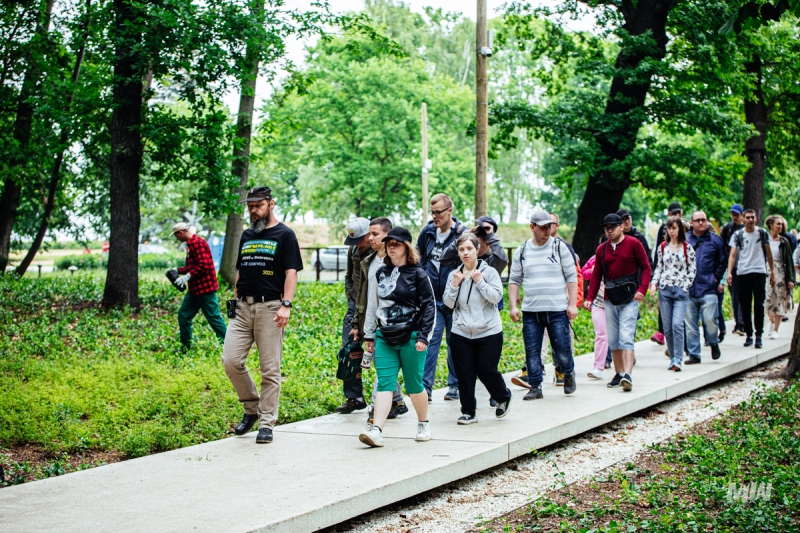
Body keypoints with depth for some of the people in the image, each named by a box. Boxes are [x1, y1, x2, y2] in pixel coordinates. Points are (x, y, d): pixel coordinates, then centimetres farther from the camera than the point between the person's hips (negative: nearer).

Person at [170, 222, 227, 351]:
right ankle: (186, 346, 18)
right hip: (195, 289, 11)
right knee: (183, 315, 11)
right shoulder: (191, 244, 17)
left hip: (205, 288, -11)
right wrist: (178, 270, 14)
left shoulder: (198, 243, -16)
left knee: (213, 317, -7)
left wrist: (188, 276, -23)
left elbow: (204, 265, -24)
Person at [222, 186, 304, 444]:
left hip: (269, 307, -5)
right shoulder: (246, 235, 19)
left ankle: (266, 423, 3)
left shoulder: (284, 235, 1)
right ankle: (251, 408, 15)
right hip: (242, 307, 6)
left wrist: (286, 305, -17)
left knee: (270, 369, -3)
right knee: (231, 360, -5)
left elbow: (291, 272, -7)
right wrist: (234, 299, 17)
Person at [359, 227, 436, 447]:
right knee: (384, 383, -5)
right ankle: (376, 430, -15)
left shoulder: (417, 274, -3)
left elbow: (429, 307, -4)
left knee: (414, 384, 5)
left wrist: (424, 337, -12)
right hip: (384, 338, 4)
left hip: (410, 338, -4)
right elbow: (372, 306, 17)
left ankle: (424, 425, 25)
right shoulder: (380, 274, 11)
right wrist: (369, 335, 16)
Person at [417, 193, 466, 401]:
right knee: (430, 340, -4)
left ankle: (455, 385, 19)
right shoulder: (427, 232, 5)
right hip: (432, 298, 3)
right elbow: (419, 257, 21)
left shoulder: (462, 233, -10)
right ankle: (425, 386, -6)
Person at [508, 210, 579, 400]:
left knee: (562, 348, -1)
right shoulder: (522, 251, 8)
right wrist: (513, 306, 2)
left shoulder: (559, 248, 3)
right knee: (532, 351, 1)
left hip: (557, 310, -2)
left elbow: (572, 277, 3)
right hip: (530, 311, 2)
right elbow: (514, 280, 12)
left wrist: (573, 304, -4)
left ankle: (569, 373, 27)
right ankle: (535, 387, 11)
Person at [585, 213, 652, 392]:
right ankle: (618, 374, 16)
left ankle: (627, 375, -21)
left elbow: (646, 268, -2)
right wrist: (590, 298, 3)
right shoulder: (601, 249, 11)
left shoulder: (633, 244, -1)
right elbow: (596, 276, 13)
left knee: (626, 338, -14)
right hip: (610, 300, 5)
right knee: (613, 340, 7)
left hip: (629, 298, -5)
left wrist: (642, 289, -15)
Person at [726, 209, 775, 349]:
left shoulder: (762, 233, 5)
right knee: (745, 306, 5)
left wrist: (772, 271, 9)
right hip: (743, 273, 1)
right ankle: (748, 335, 13)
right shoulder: (737, 235, 2)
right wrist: (729, 272, -17)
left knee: (759, 304, -5)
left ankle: (758, 335, -2)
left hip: (759, 272, -1)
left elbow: (768, 253, 11)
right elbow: (732, 255, -4)